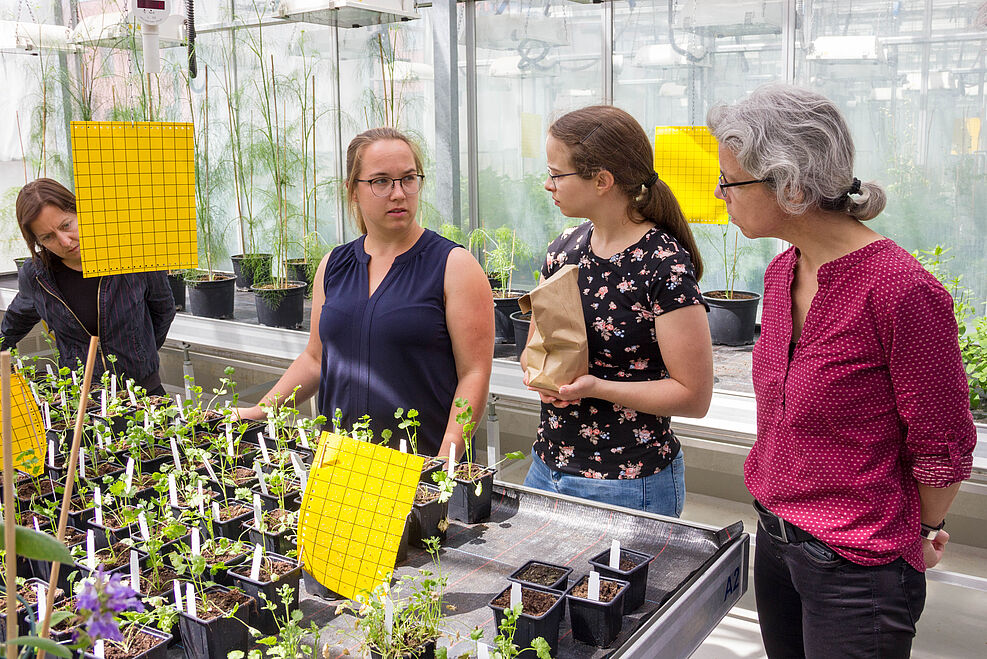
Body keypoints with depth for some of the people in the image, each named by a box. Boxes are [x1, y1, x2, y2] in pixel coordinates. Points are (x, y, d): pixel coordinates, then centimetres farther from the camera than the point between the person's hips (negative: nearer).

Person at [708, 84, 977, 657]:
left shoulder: (901, 291, -25)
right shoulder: (782, 272, 1)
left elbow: (943, 447, -14)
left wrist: (923, 532, 1)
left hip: (857, 567, -7)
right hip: (776, 536, 8)